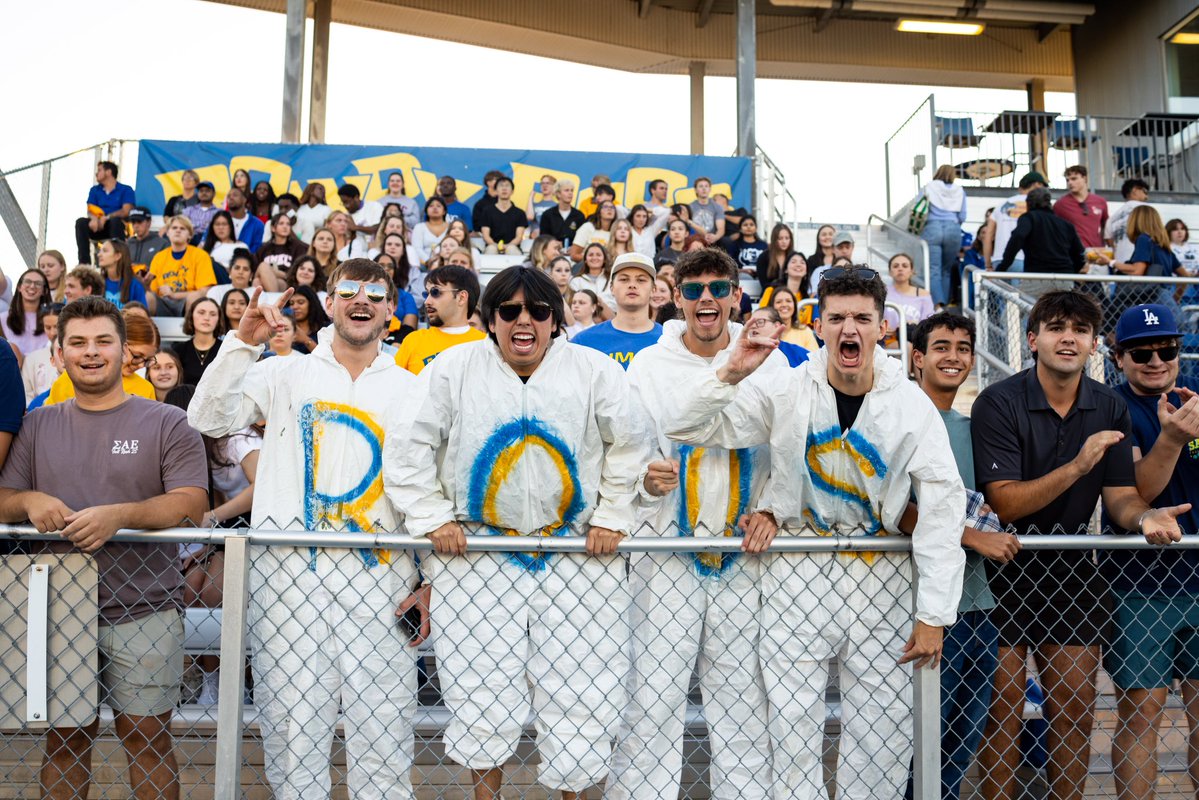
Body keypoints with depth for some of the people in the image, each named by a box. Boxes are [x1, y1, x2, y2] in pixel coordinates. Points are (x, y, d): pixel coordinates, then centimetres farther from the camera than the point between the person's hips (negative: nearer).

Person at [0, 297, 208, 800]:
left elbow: (192, 504, -7)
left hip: (143, 612, -3)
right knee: (65, 739, 13)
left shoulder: (166, 423, 1)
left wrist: (120, 515, -22)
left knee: (147, 737, 4)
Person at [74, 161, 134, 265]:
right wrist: (94, 218, -21)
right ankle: (84, 262, -29)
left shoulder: (126, 190, 4)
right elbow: (90, 210, 5)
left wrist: (106, 217, -24)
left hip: (117, 228, -4)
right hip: (98, 227, 4)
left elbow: (126, 211, -9)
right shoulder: (95, 190, 18)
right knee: (81, 222, -24)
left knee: (115, 220, -36)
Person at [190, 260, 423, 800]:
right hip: (289, 569, 0)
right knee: (294, 718, 3)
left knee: (383, 724, 1)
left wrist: (429, 579, 6)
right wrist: (243, 344, -9)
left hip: (376, 573, 1)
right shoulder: (286, 374, 10)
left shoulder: (410, 390, 13)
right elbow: (208, 419, -1)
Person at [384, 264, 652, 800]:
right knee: (482, 690, 3)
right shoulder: (454, 368, 0)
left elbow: (629, 444, 8)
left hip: (576, 552, 1)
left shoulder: (594, 370, 1)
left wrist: (612, 516, 2)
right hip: (479, 552, 0)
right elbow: (408, 449, 3)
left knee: (579, 688, 2)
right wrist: (433, 517, -4)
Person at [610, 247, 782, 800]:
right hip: (666, 549, -1)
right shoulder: (647, 366, 3)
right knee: (652, 694, -1)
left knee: (742, 696, 8)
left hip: (745, 552, 1)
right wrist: (645, 476, -17)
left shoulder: (769, 364, 4)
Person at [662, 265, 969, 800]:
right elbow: (684, 427, -5)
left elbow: (941, 509, -6)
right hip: (798, 573, 0)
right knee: (793, 719, 3)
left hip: (881, 576, 1)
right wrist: (731, 372, -22)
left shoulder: (913, 406, -4)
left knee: (883, 725, 7)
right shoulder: (783, 392, -4)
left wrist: (933, 616, -9)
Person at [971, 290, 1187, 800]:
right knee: (1002, 710, 2)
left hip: (1072, 568, 4)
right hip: (1003, 570, -4)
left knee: (1076, 710, 10)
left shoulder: (1110, 409, 2)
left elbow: (1121, 496, -1)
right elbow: (1005, 503, -19)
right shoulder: (998, 403, -13)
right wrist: (1077, 466, -30)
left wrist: (1144, 516, -24)